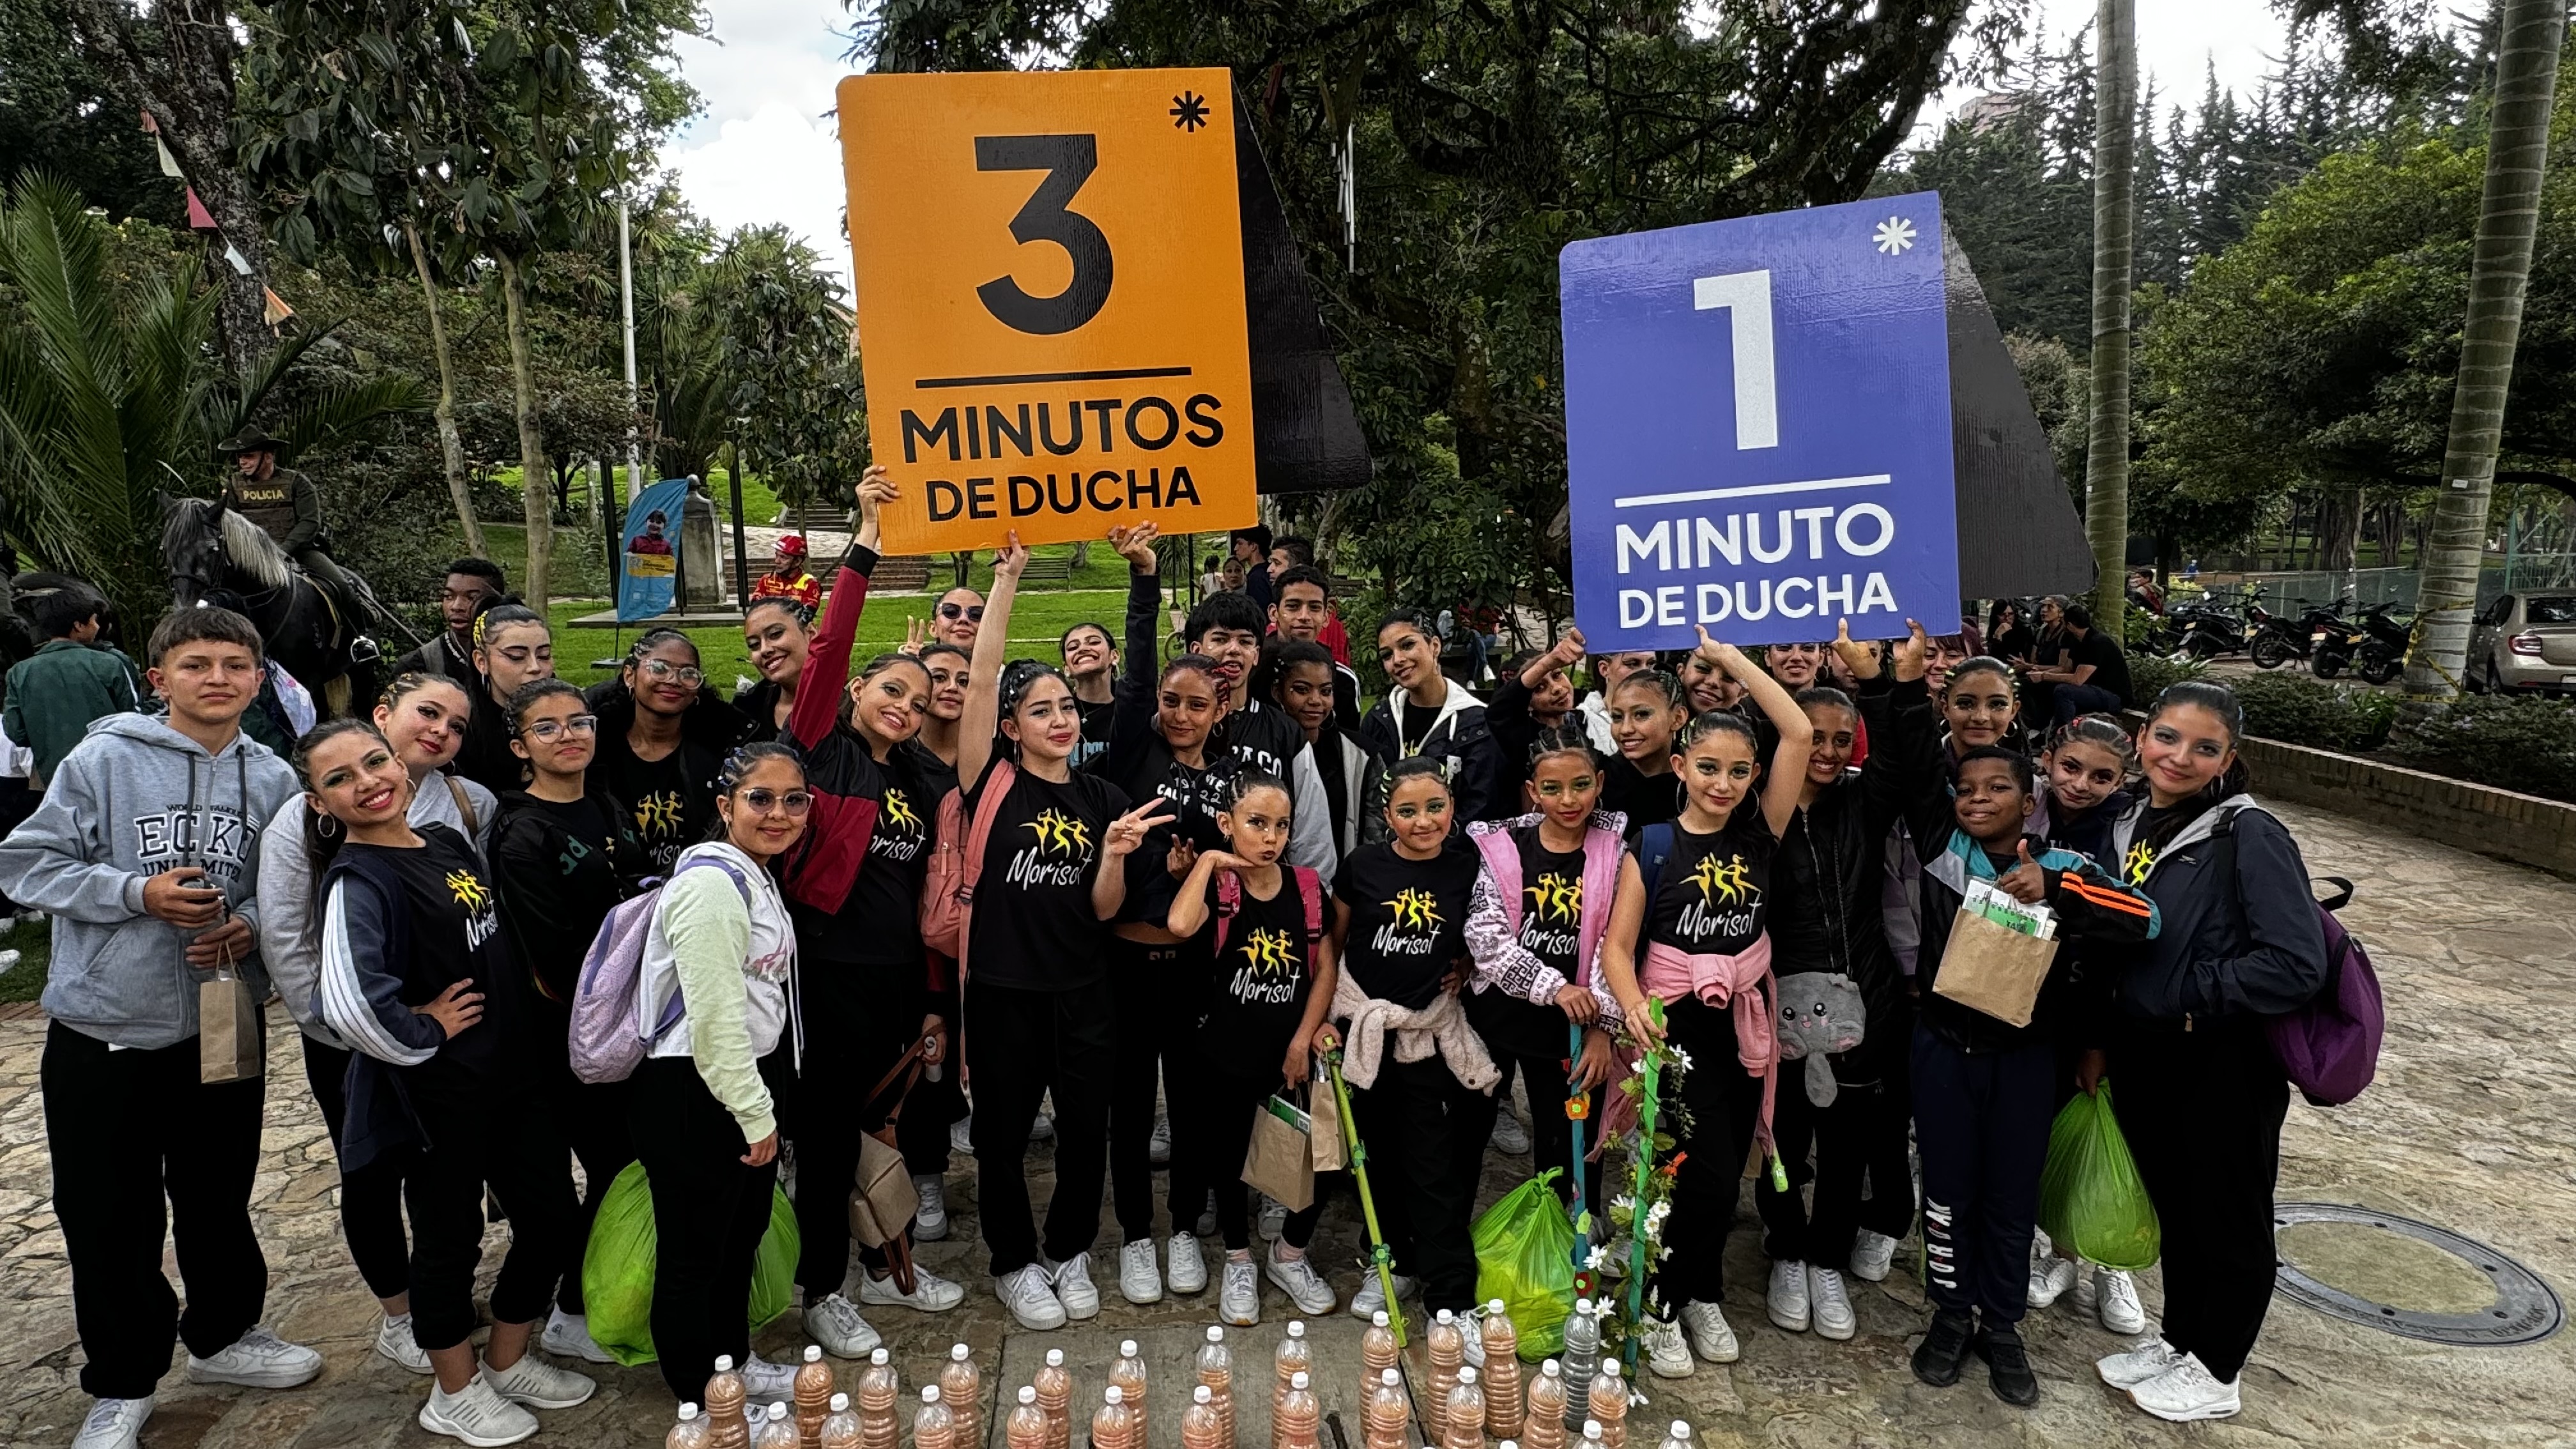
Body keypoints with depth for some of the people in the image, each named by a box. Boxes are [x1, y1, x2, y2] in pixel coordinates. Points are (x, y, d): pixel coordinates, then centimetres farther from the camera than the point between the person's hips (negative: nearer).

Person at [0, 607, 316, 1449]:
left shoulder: (273, 779, -1)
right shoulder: (102, 761, -11)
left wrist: (250, 925, -11)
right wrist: (138, 892, -20)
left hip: (224, 1028, 3)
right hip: (103, 1033, -2)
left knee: (220, 1198, 18)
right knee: (110, 1218, 8)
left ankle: (222, 1333, 40)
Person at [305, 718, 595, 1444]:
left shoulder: (448, 841, 5)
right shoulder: (357, 881, -19)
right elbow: (349, 1003, -36)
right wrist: (422, 1035, -19)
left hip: (515, 1071, 7)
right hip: (439, 1094, -7)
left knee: (551, 1220, 15)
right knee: (451, 1240, 12)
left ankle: (507, 1363, 38)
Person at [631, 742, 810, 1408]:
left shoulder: (758, 875, 10)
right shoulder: (711, 881, -21)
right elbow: (715, 1016, -24)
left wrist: (763, 1106, 18)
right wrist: (755, 1115, -17)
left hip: (744, 1080, 10)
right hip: (692, 1094, -10)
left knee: (742, 1235, 21)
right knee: (694, 1250, 6)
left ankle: (734, 1364, 38)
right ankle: (704, 1399, 22)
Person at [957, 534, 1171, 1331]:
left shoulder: (1103, 798, 4)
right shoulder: (994, 782, -5)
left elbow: (1105, 908, 2)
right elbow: (981, 681, -16)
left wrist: (1114, 853, -18)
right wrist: (1006, 580, -18)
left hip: (1082, 990, 3)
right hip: (1002, 988, -3)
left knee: (1086, 1130, 12)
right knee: (1003, 1135, 11)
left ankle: (1070, 1252, 36)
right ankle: (1014, 1265, 32)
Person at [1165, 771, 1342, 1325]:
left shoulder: (1306, 888, 0)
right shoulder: (1215, 887, -10)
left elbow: (1326, 967, 4)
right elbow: (1180, 925, -33)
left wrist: (1304, 1038, -4)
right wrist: (1209, 862, -22)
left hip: (1290, 1050, 2)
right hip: (1223, 1053, -2)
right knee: (1228, 1160, 13)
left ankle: (1290, 1255, 25)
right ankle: (1239, 1265, 38)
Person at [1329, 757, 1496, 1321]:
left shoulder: (1467, 869, -7)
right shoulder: (1363, 866, -8)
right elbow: (1333, 944, 4)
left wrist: (1463, 969, -5)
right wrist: (1321, 1016, 2)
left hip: (1430, 1035, -1)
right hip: (1363, 1028, 1)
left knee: (1433, 1168, -1)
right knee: (1380, 1154, 14)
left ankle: (1451, 1298, 8)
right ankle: (1392, 1263, 33)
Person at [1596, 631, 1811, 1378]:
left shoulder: (1760, 833, -1)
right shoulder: (1655, 845, -7)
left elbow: (1799, 734, -9)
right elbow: (1619, 944, -8)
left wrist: (1729, 656, -8)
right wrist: (1634, 1005, -27)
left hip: (1745, 1022, 4)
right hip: (1677, 1023, -3)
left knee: (1724, 1176, 14)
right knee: (1704, 1177, -7)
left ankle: (1702, 1296, 35)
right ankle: (1663, 1306, 15)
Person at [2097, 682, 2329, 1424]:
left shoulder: (2250, 836, -18)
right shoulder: (2132, 823, 3)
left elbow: (2298, 964, -25)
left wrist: (2191, 997, -19)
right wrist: (2102, 1041, 4)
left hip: (2225, 1066, -6)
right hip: (2145, 1057, 6)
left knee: (2225, 1217, 13)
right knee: (2173, 1208, 22)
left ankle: (2215, 1372, 31)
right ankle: (2177, 1340, 41)